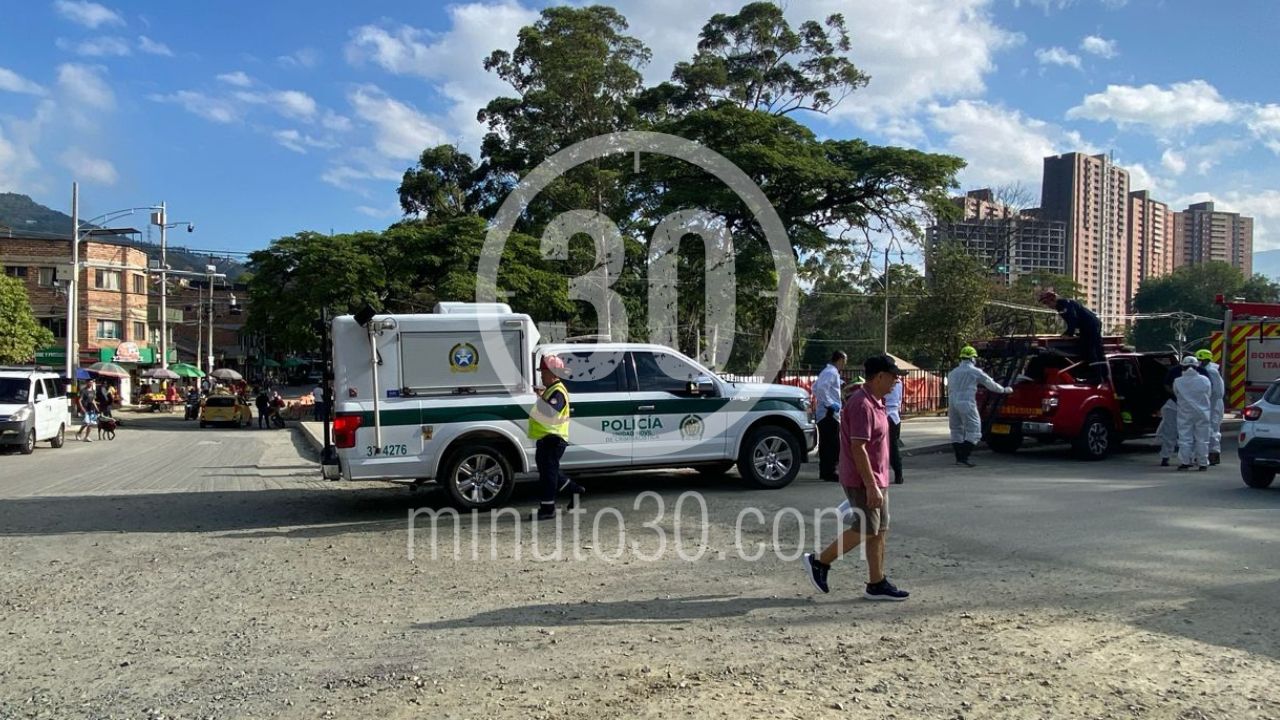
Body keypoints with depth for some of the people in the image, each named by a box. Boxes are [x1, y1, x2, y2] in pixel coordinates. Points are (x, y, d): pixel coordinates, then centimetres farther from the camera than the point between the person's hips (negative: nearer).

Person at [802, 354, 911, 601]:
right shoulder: (862, 405, -21)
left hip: (876, 478, 10)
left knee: (879, 531, 11)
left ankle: (877, 584, 17)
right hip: (863, 480, -10)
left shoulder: (875, 402, 12)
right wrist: (871, 486, -25)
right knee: (865, 530, -5)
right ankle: (818, 562, 8)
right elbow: (858, 448, -25)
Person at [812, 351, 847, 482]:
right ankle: (829, 473, -6)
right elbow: (821, 388, -26)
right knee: (833, 444, -8)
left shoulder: (827, 371, 17)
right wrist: (830, 404, -22)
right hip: (829, 413, -10)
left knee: (825, 443, 13)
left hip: (822, 413, 10)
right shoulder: (832, 372, -13)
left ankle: (824, 472, 18)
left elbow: (815, 387, 25)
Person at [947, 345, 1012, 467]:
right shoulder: (975, 372, 0)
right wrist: (1004, 390, 24)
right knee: (973, 432, -3)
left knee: (956, 431, 12)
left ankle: (959, 458, 12)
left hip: (952, 403, 6)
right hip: (967, 404, -6)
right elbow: (991, 384, 8)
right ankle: (964, 457, -13)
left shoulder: (952, 373, 17)